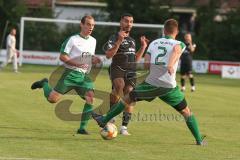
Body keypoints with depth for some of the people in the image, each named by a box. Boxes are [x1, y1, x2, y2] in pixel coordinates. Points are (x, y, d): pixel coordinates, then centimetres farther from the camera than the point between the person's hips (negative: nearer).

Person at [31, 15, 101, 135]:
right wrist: (77, 64, -21)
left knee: (90, 97, -17)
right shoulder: (72, 39, -7)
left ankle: (82, 128, -9)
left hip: (84, 76, 5)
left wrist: (94, 60, 3)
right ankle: (45, 84, 25)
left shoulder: (93, 41, 13)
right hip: (71, 73, -5)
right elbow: (62, 56, -10)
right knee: (53, 98, -9)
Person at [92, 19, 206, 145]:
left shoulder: (154, 43, 14)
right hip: (169, 86, -2)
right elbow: (176, 50, -21)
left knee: (128, 98, 21)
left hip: (151, 83, 2)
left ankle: (104, 120, 26)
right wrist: (171, 65, -38)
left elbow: (146, 63, 4)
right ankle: (199, 140, 11)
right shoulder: (179, 44, 5)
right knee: (186, 112, 13)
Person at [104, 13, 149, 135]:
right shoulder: (114, 37, 0)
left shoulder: (132, 40, 23)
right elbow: (108, 55, -14)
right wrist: (119, 42, -21)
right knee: (120, 85, -35)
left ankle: (124, 127, 2)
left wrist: (143, 47, 19)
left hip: (131, 71, 6)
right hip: (117, 69, -6)